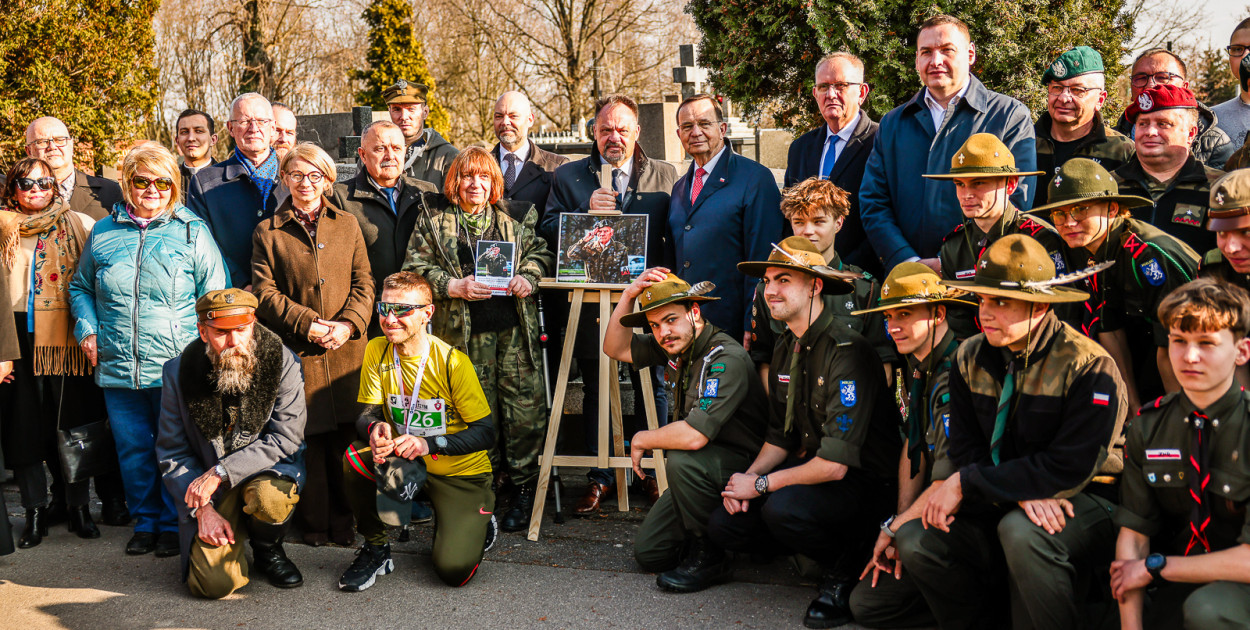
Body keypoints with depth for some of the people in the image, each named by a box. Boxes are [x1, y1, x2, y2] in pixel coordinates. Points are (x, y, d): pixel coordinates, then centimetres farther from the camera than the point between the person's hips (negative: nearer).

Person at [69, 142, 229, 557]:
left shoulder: (192, 231, 1)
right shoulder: (102, 233, 10)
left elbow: (215, 296, 1)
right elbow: (81, 287, 21)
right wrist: (87, 330, 5)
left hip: (176, 366, -3)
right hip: (118, 367, 3)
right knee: (132, 449, 11)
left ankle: (173, 524, 20)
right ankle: (145, 521, 28)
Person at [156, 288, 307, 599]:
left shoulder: (282, 363, -12)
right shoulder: (179, 372, -7)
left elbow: (286, 438, -14)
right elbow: (172, 453, 0)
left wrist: (222, 472, -23)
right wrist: (203, 509, -12)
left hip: (267, 469, 0)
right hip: (208, 487, 1)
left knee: (269, 497, -38)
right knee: (213, 583, -18)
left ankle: (268, 551, -1)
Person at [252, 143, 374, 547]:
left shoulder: (348, 225, 15)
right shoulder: (268, 232, 9)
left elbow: (364, 283, 8)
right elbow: (264, 292, 1)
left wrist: (348, 323, -9)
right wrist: (309, 323, -11)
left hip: (346, 347, 1)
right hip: (297, 348, -1)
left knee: (345, 434, 1)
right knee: (307, 436, 0)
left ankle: (344, 521, 13)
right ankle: (314, 522, 12)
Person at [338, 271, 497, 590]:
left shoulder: (452, 362, -19)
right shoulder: (377, 351, -5)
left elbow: (486, 433, -16)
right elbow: (368, 412, -3)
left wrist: (429, 444, -31)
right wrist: (375, 428, -29)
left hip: (460, 472, -4)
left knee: (453, 571, -19)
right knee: (355, 458, -27)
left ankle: (475, 523, 18)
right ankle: (375, 549, -3)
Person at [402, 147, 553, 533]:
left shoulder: (515, 218, 14)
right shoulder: (433, 222, 7)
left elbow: (539, 251, 16)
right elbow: (415, 267, 2)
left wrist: (528, 277, -5)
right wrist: (455, 287, -11)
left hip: (515, 327, 1)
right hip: (464, 331, -1)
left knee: (525, 405, -3)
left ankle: (526, 489, 9)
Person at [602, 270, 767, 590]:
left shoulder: (726, 358, -26)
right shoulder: (677, 346, 1)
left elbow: (693, 435, -36)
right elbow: (616, 348, 12)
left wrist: (641, 440, -17)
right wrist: (628, 296, -5)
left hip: (744, 468, -8)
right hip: (701, 474, 8)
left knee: (681, 460, -36)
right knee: (647, 553, 3)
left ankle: (707, 555, -15)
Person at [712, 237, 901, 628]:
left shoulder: (846, 351, -23)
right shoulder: (784, 350, 6)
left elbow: (835, 464, -27)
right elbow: (780, 437, 16)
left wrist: (760, 484, -16)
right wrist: (749, 475, -5)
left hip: (864, 480, -8)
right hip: (811, 467, 9)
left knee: (783, 508, -35)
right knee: (724, 525, -4)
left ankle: (846, 566, -5)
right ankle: (821, 550, 14)